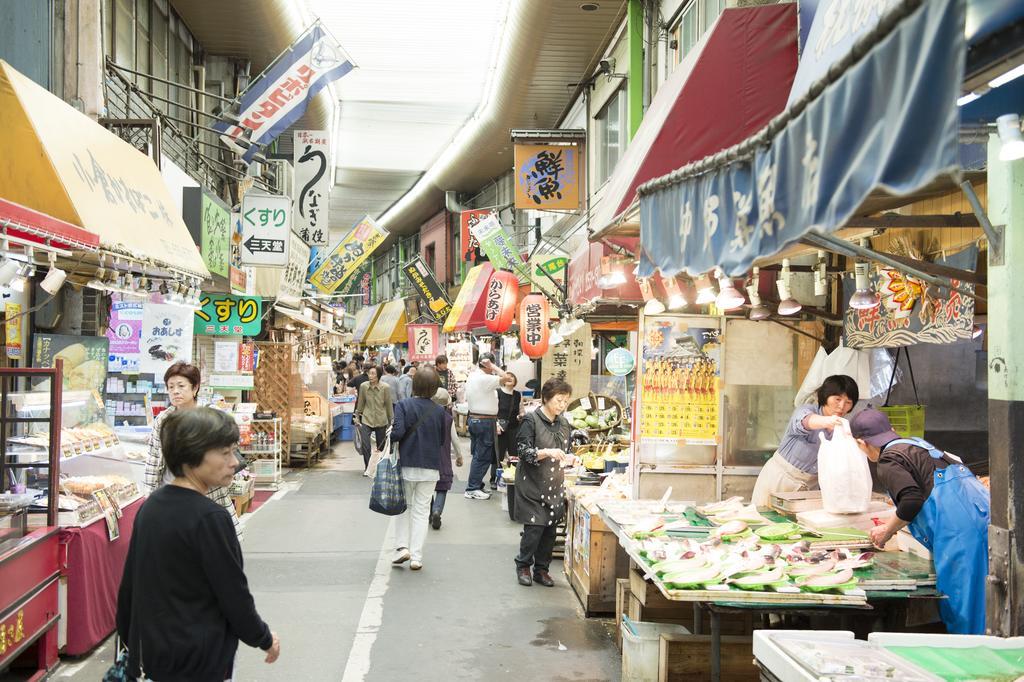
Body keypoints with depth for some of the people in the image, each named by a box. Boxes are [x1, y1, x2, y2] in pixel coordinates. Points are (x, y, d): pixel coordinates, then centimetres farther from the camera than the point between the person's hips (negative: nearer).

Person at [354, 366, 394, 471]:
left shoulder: (385, 388, -11)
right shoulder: (363, 386, -7)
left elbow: (389, 405, -2)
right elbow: (361, 403, 7)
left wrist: (391, 421, 3)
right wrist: (357, 416, 15)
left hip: (381, 421, 0)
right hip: (366, 420, 0)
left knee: (381, 446, 10)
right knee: (364, 445, -13)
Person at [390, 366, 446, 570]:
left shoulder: (403, 405, -10)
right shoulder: (439, 411, -3)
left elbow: (398, 432, -21)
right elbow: (442, 441, 5)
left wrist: (387, 438, -1)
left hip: (407, 465, -1)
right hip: (430, 467, 1)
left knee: (404, 507, 18)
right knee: (421, 511, 9)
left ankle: (403, 546, 6)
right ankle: (416, 557, 8)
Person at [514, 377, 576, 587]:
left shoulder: (563, 423, 9)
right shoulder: (532, 420, -10)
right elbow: (523, 450, -14)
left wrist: (568, 458, -3)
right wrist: (547, 452, -27)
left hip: (554, 486, 6)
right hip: (533, 484, -6)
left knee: (551, 530, 7)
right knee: (534, 528, -6)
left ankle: (541, 569, 22)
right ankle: (523, 566, 15)